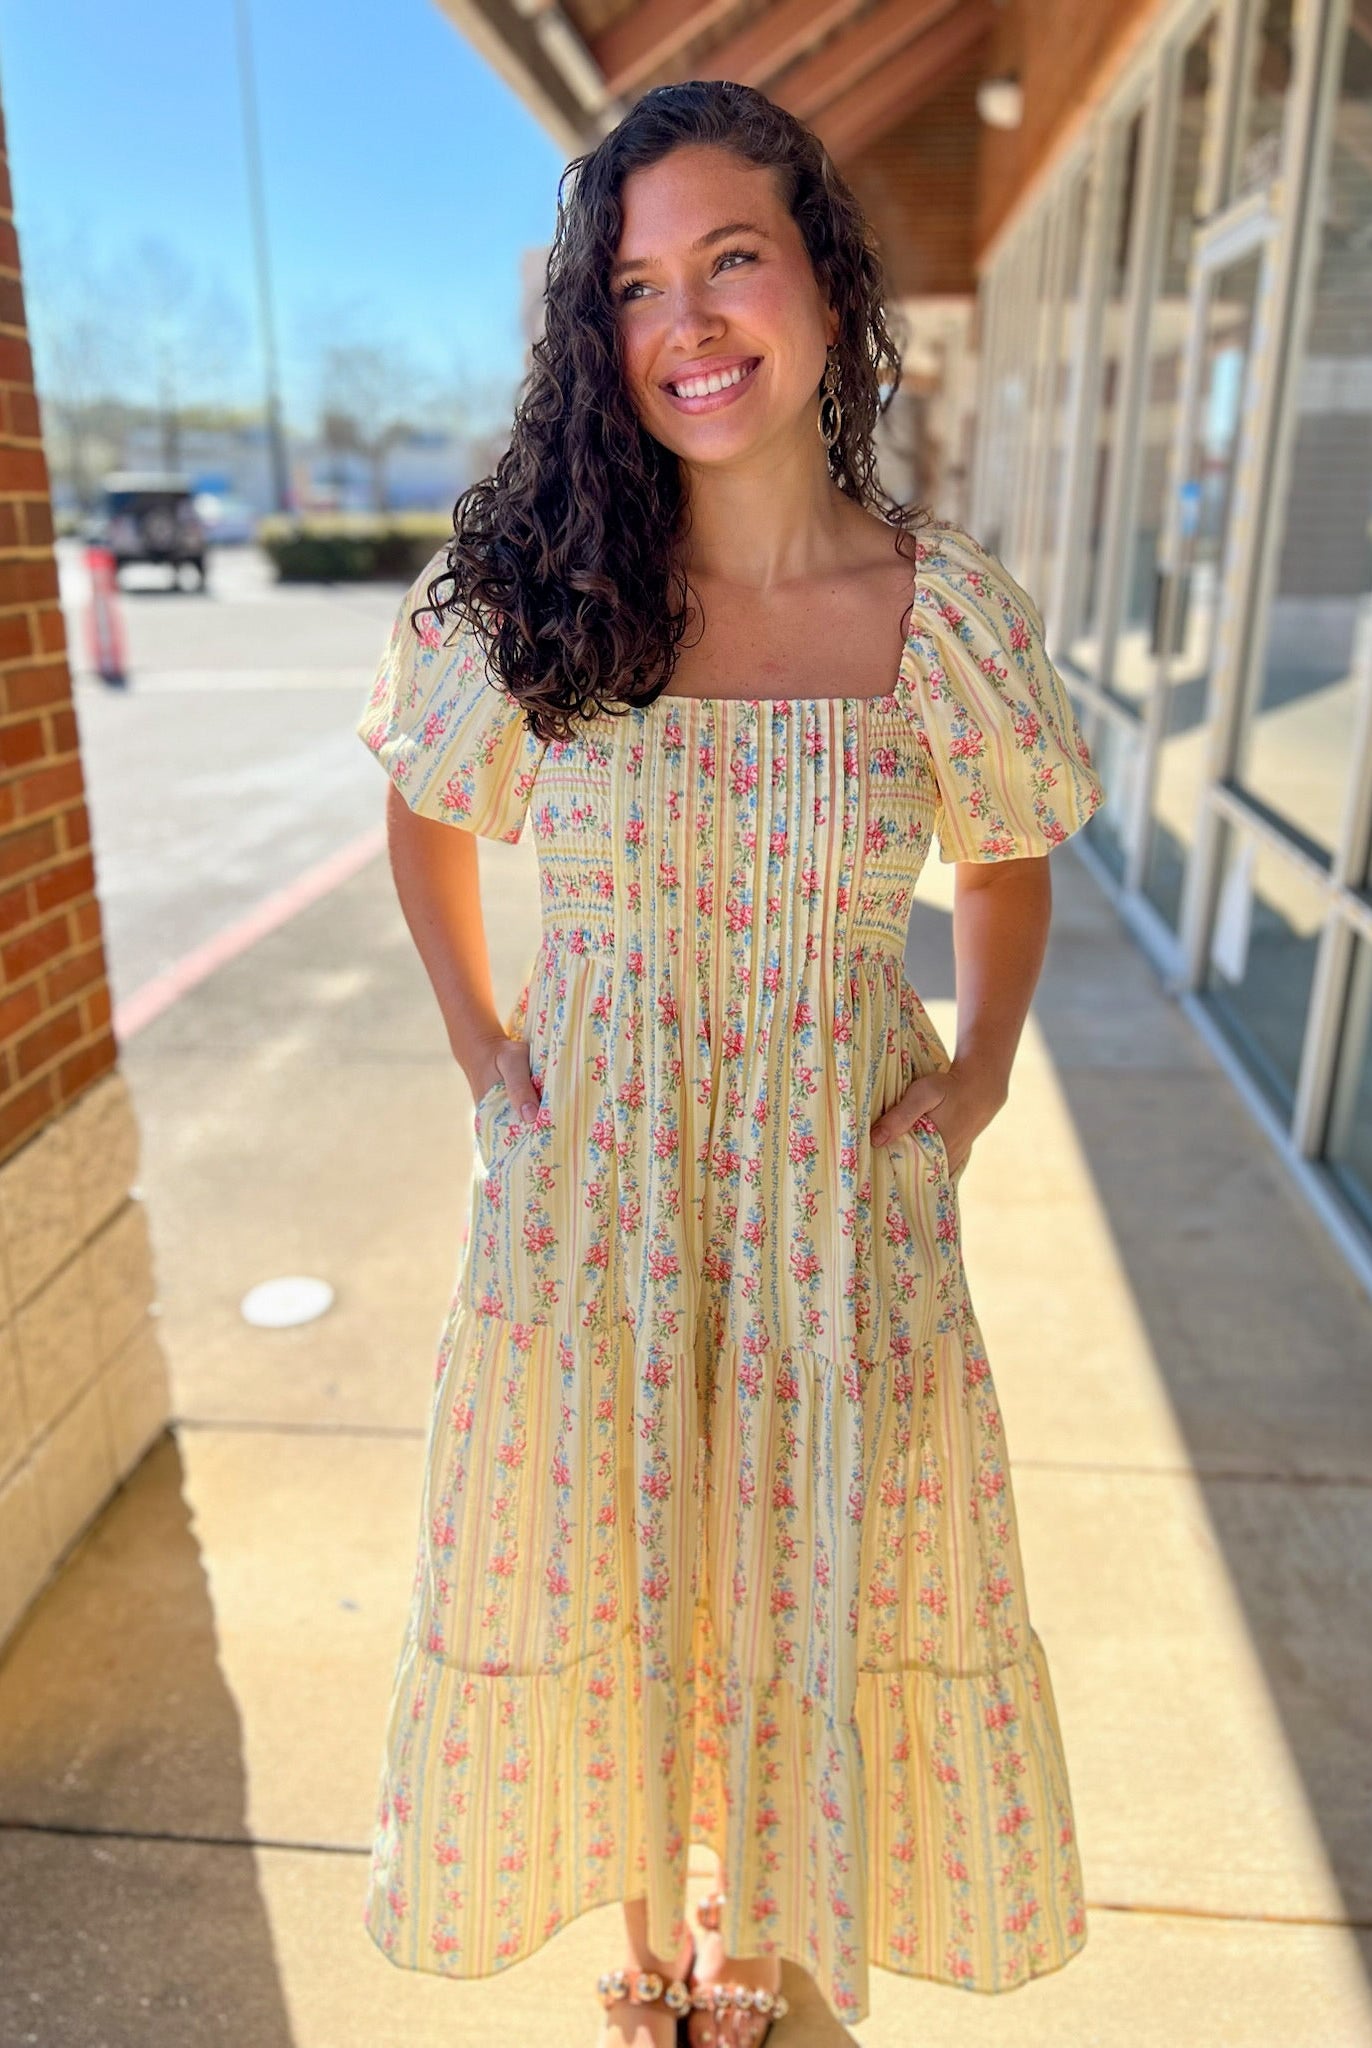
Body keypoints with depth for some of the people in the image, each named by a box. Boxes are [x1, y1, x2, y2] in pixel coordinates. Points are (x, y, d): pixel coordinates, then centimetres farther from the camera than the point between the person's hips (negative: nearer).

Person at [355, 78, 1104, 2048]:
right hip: (587, 1175, 1)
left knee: (812, 1568, 17)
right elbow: (427, 816, 11)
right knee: (602, 1566, 17)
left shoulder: (945, 606, -6)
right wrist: (482, 1047, 2)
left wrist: (981, 1070, -2)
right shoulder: (527, 593, -6)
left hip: (843, 1184, 0)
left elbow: (1010, 858, 10)